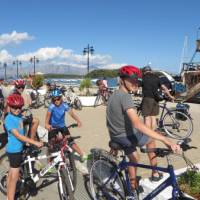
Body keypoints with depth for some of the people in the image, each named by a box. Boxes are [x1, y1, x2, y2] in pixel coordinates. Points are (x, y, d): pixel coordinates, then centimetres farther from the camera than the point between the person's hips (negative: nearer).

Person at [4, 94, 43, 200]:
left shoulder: (19, 115, 2)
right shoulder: (9, 119, -22)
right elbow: (18, 135, -28)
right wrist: (35, 142, -33)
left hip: (18, 148, 9)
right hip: (14, 150, -9)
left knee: (11, 174, 20)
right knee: (14, 177, -2)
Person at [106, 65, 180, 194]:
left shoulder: (114, 95, 6)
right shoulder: (125, 97, -26)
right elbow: (137, 124, -38)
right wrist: (165, 140, -41)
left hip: (116, 137, 7)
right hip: (127, 136, -7)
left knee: (133, 159, 26)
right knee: (151, 139, 21)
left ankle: (133, 188, 36)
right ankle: (155, 173, 29)